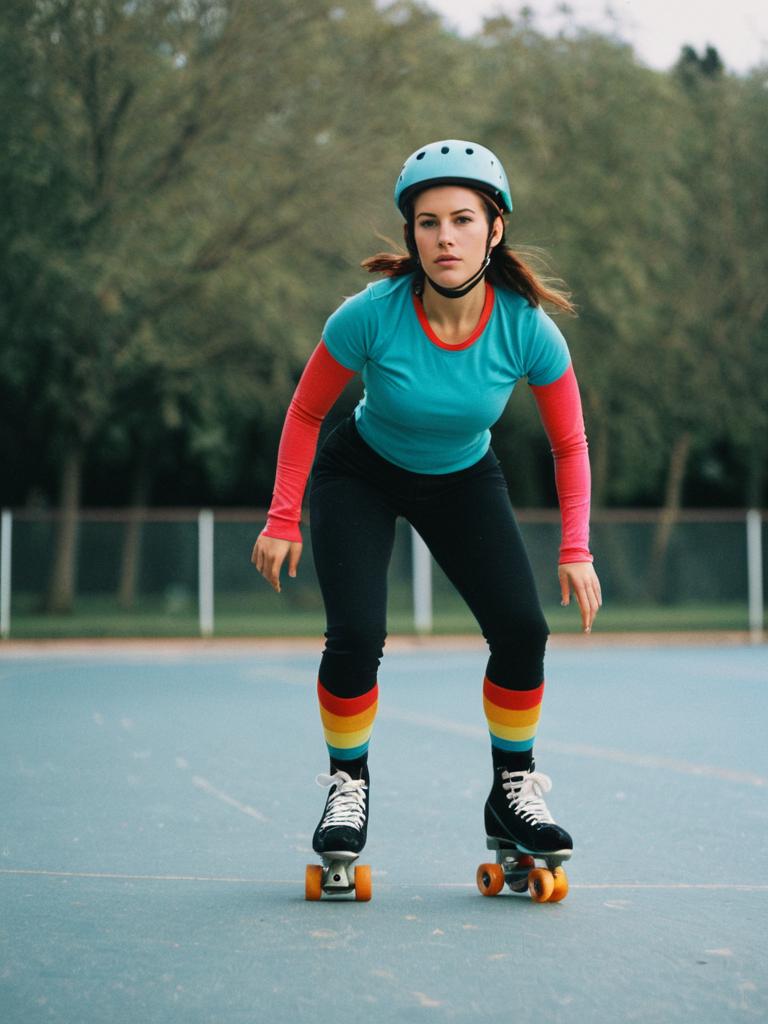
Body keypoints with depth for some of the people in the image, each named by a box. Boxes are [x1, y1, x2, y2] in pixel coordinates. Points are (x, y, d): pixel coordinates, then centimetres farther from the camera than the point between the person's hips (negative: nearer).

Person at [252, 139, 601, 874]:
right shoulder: (370, 316, -30)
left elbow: (569, 444, -9)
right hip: (361, 475, -2)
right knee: (356, 636, -18)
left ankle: (513, 792, 10)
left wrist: (575, 549, -13)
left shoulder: (528, 329, -26)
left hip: (464, 483, 2)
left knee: (522, 631, -12)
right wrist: (284, 521, -10)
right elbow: (306, 411, -12)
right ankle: (347, 787, 7)